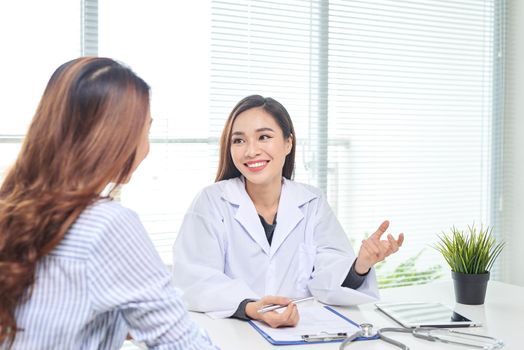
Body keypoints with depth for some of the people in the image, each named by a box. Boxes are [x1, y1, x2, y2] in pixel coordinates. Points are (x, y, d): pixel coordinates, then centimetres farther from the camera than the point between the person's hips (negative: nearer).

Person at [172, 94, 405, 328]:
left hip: (305, 328, 2)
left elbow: (329, 282, -3)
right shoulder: (211, 202, -3)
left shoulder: (312, 203, 5)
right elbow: (195, 281, -13)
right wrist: (250, 308, -30)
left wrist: (360, 265, -23)